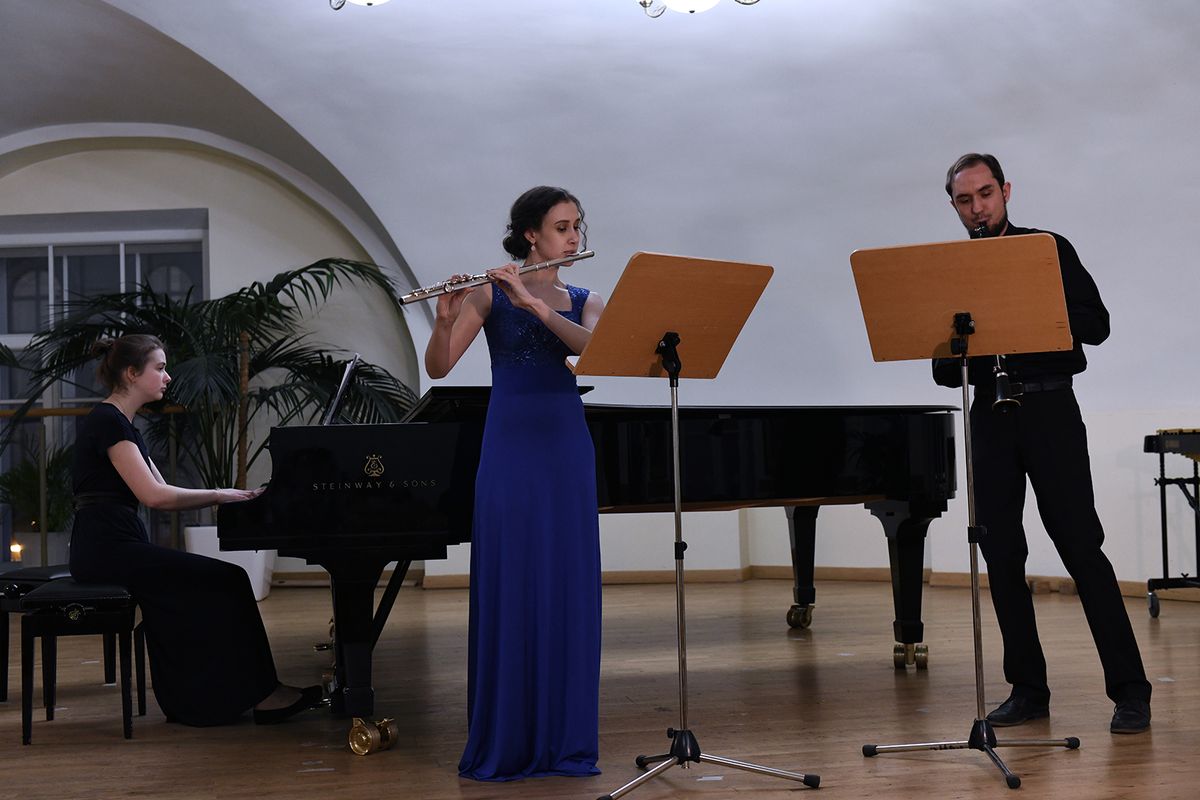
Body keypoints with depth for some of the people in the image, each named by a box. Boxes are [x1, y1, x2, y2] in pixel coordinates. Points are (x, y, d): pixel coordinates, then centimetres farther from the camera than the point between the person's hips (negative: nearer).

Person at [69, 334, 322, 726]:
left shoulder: (120, 422, 18)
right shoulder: (108, 422, -13)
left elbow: (161, 492, 18)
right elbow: (154, 495, -22)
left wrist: (227, 496, 8)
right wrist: (219, 495, -12)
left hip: (112, 546, 10)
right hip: (106, 549, -10)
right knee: (228, 582, -10)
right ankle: (257, 693, -1)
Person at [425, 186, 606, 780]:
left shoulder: (583, 301, 12)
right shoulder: (490, 292, 2)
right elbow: (437, 368, -7)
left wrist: (534, 304, -21)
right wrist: (445, 319, -26)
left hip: (566, 447, 4)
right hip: (509, 447, -3)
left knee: (567, 588, 4)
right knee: (507, 589, -2)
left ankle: (564, 737, 13)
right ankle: (502, 742, 8)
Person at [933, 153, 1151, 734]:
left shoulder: (1049, 249, 4)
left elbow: (1095, 325, -3)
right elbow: (943, 371, 10)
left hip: (1049, 408, -3)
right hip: (989, 416, 4)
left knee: (1081, 546, -7)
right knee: (1001, 555, 3)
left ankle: (1130, 690, -2)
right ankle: (1028, 689, 13)